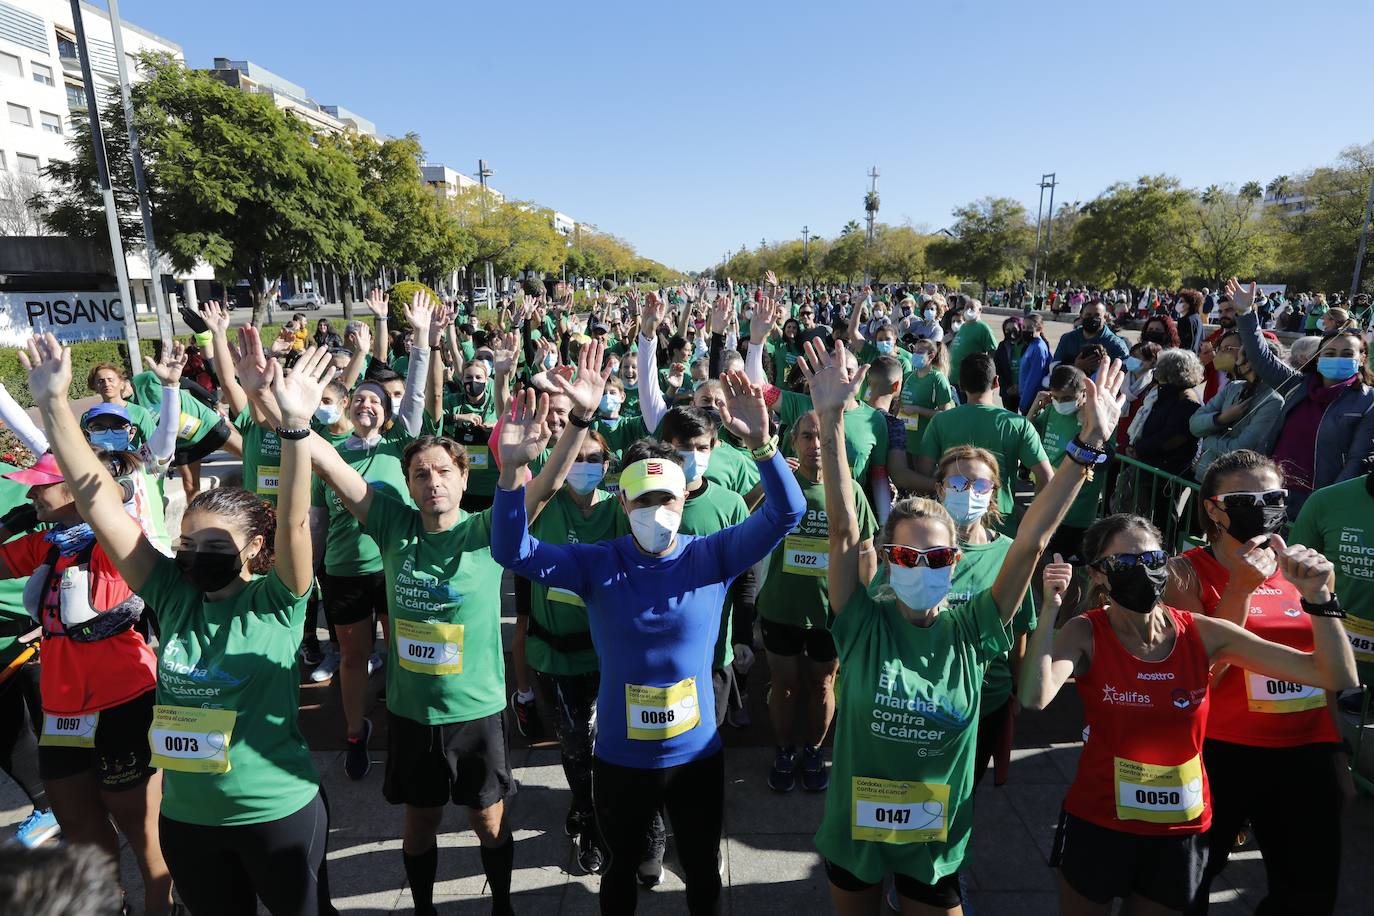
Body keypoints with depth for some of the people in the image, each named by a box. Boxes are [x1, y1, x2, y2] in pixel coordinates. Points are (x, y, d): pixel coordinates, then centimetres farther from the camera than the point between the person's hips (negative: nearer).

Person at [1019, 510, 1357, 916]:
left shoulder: (1204, 634, -10)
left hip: (1181, 830, 3)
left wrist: (1316, 595, -23)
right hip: (1097, 824, -2)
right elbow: (1034, 698, -35)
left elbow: (1337, 677, -10)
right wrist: (1050, 607, -37)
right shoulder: (1085, 633, -17)